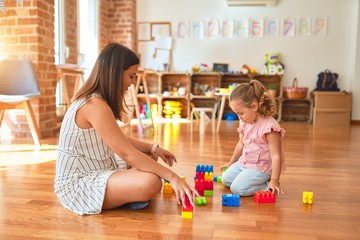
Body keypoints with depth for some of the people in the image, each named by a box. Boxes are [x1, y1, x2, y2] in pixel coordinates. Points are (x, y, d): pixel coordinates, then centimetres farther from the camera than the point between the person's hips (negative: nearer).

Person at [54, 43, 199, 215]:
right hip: (78, 184, -10)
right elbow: (127, 154, -27)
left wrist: (153, 148, 5)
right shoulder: (95, 105, -25)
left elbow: (120, 141, 14)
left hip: (94, 174, 10)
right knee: (151, 182, -30)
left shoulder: (94, 99, 8)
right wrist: (172, 177, -24)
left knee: (148, 155, 19)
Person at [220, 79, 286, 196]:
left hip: (260, 168, -9)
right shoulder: (245, 123, 0)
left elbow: (276, 156, -25)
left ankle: (266, 185, -3)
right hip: (243, 163, 9)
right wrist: (231, 162, 26)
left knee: (237, 188, -19)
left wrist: (274, 181, -27)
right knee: (225, 179, 8)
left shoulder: (269, 126, -26)